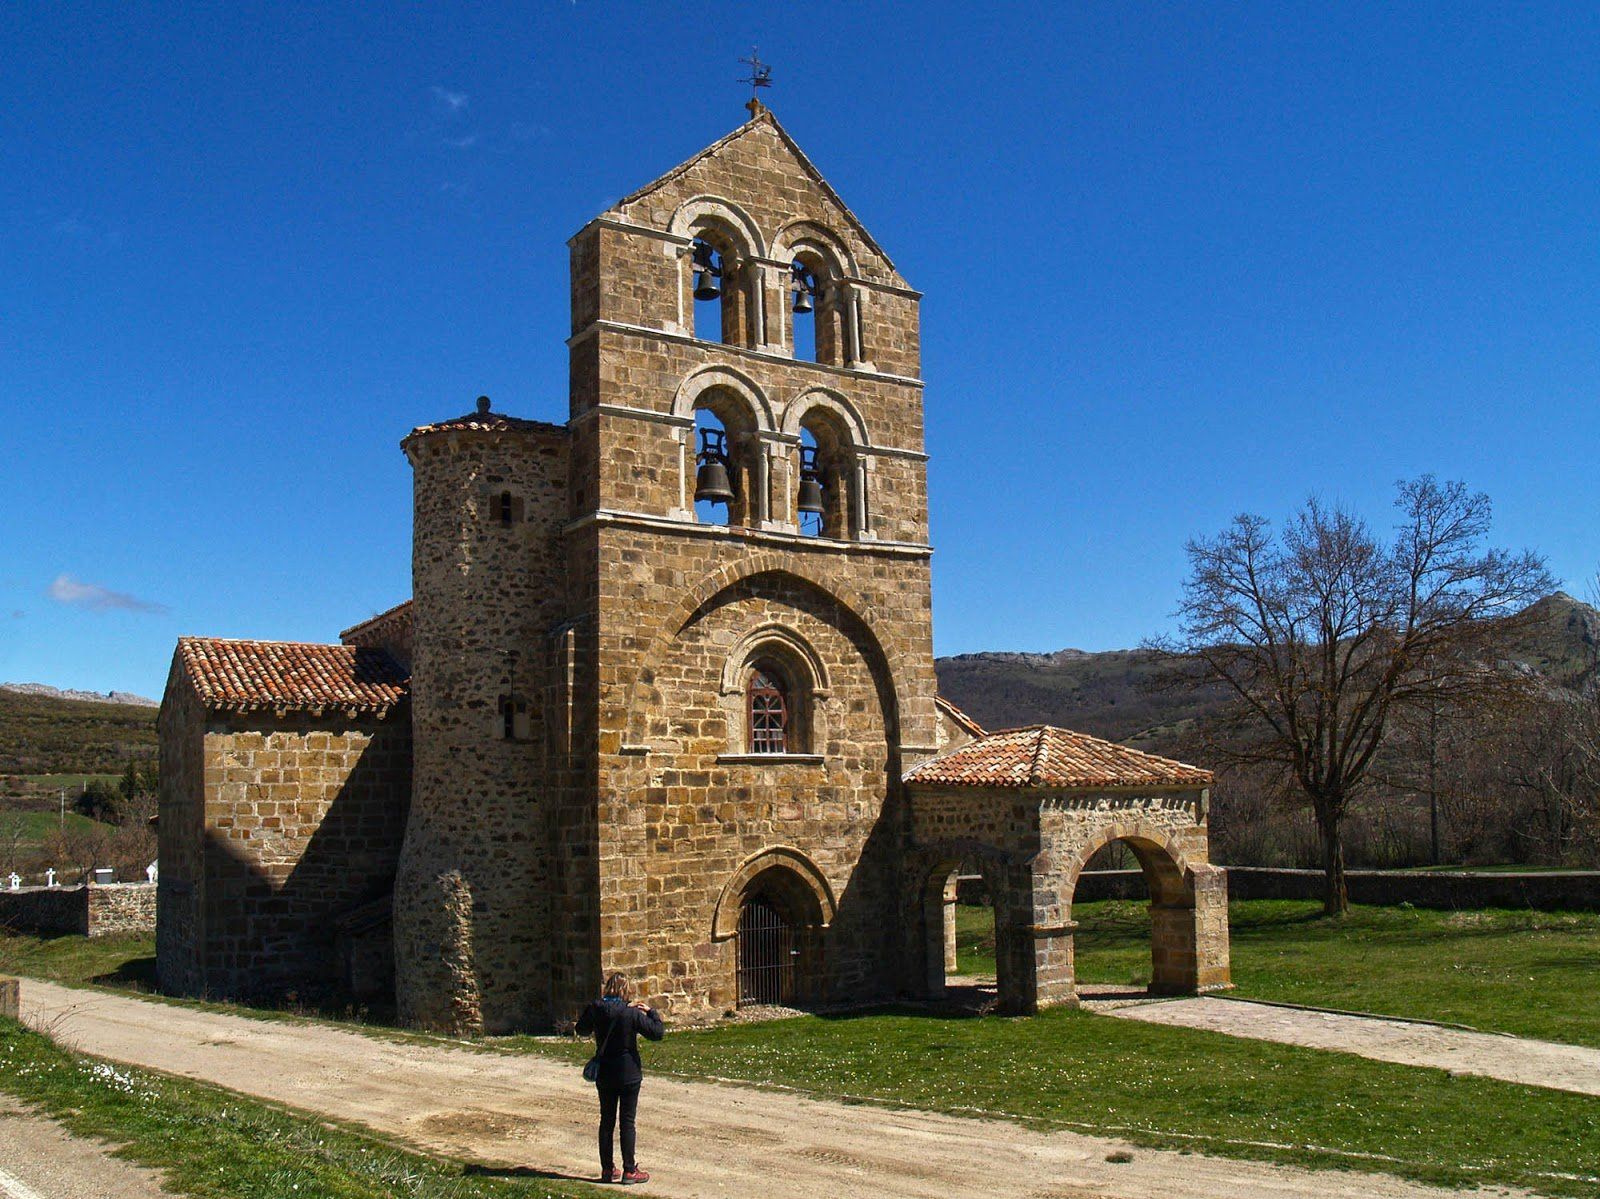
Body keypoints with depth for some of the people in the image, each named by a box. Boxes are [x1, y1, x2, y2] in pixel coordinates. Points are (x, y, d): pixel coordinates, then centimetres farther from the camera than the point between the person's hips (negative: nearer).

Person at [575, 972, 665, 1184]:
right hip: (628, 1074, -4)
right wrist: (651, 1012, 0)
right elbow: (658, 1032, -14)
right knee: (627, 1122, 3)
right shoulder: (632, 1013, -17)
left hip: (604, 1074, 4)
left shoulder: (594, 1010, -5)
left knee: (606, 1121, 13)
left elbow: (582, 1030, 14)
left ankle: (607, 1169, 19)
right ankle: (629, 1170, 6)